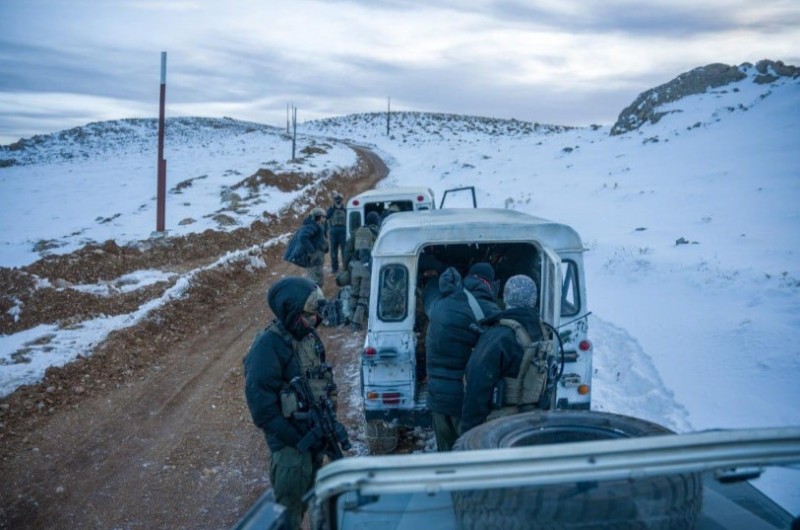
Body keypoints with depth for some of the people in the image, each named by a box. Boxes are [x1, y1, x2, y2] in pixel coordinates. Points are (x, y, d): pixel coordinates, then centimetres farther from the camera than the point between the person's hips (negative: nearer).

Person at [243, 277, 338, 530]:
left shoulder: (308, 335, 2)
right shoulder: (268, 345, -22)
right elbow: (261, 404, -22)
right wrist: (296, 439, -20)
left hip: (315, 433, 8)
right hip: (290, 442, -8)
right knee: (289, 507, 2)